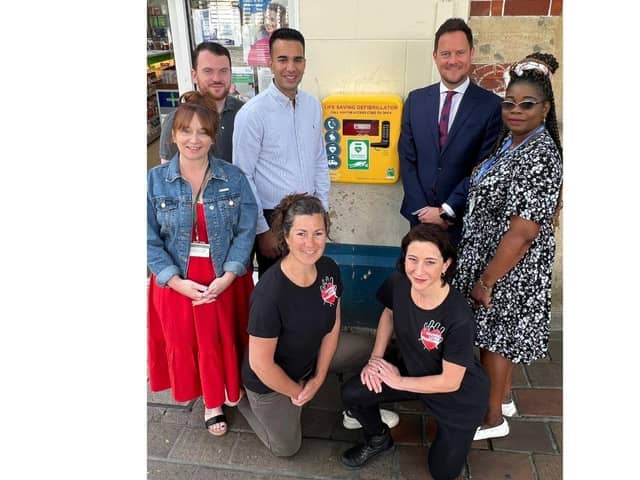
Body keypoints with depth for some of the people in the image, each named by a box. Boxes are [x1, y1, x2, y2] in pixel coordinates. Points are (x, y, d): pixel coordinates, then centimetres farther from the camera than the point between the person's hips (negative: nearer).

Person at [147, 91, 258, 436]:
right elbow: (150, 239, -6)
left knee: (225, 340, 9)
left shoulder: (233, 178, -6)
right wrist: (177, 281, -15)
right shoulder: (155, 181, -6)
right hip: (177, 281, 1)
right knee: (185, 341, 11)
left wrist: (227, 277, -17)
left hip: (225, 278, 0)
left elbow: (246, 231, -7)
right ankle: (211, 400, 35)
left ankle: (223, 395, 38)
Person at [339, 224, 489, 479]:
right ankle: (379, 440, 21)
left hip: (460, 396, -4)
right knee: (352, 394, -11)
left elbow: (450, 382, -24)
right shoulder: (398, 283, -23)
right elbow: (389, 314, 2)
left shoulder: (459, 318, -37)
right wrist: (375, 358, -6)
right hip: (414, 370, 4)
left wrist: (398, 382, -16)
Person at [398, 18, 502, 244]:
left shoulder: (492, 105, -7)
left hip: (464, 219, -2)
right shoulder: (416, 100, 3)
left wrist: (447, 211, -13)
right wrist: (421, 209, -7)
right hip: (421, 215, 3)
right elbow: (407, 158, 1)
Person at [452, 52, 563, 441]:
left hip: (509, 267, -9)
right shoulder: (511, 142, 6)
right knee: (500, 335, 22)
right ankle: (503, 397, 42)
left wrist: (486, 280, -20)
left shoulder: (539, 157, -24)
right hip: (494, 258, 9)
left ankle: (493, 418, 28)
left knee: (495, 337, 7)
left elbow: (522, 233, -26)